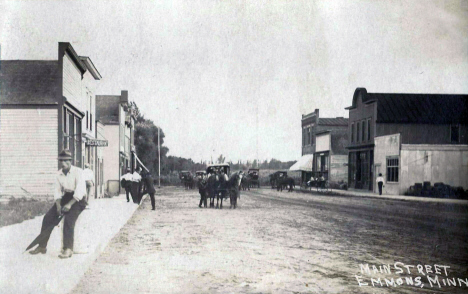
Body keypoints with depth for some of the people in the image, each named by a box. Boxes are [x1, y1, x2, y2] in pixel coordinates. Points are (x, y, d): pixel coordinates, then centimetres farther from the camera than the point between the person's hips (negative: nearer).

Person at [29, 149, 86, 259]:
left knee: (69, 219, -31)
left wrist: (69, 204, -26)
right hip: (65, 197, 6)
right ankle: (42, 246, 0)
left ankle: (68, 249, -29)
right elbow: (57, 191, 5)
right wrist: (58, 205, -12)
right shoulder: (59, 174, 7)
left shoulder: (78, 172, -12)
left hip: (77, 200, -6)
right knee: (48, 217, -9)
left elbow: (79, 192, -20)